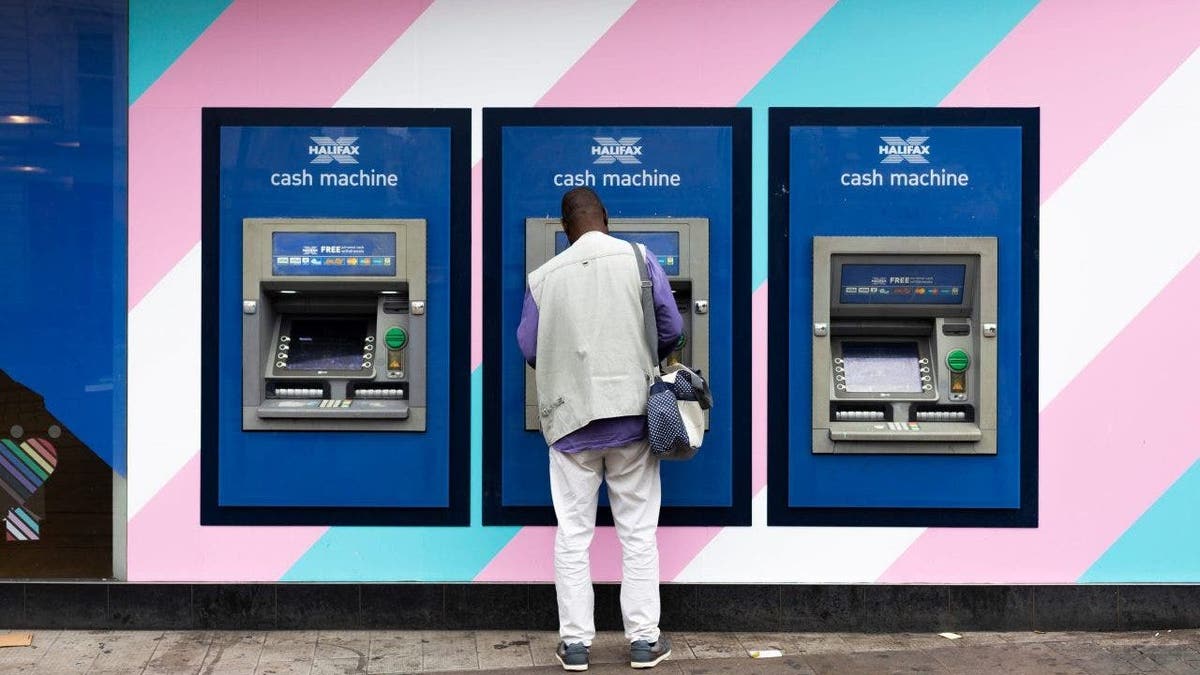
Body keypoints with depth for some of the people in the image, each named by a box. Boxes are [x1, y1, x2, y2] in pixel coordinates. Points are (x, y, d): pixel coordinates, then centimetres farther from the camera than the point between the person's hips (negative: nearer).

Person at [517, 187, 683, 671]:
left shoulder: (543, 277, 1)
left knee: (572, 534, 9)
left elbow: (529, 350, 5)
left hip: (570, 418, 1)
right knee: (638, 532, 9)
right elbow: (672, 331, -1)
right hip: (631, 414, 0)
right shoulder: (638, 259, -2)